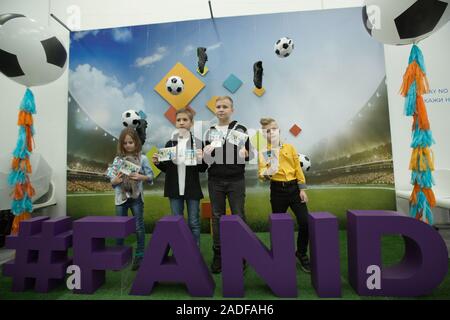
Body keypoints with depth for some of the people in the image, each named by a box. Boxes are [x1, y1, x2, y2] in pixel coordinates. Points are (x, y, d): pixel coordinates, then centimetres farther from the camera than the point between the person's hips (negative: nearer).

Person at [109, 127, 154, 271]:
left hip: (136, 197, -2)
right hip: (121, 197, 3)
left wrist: (141, 177, -20)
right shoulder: (117, 159, 3)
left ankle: (139, 256, 20)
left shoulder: (142, 158, -3)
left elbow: (151, 176, -2)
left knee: (139, 227, 6)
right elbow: (112, 180, 6)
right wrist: (115, 180, -15)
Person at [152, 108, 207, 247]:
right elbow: (165, 168, 9)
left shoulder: (198, 143, -4)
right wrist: (157, 163, -9)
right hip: (174, 188, 3)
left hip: (192, 189, -2)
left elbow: (203, 169, -2)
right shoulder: (170, 143, 4)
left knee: (194, 223, 8)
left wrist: (201, 159, -21)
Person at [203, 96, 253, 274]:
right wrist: (206, 154, -10)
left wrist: (244, 153, -19)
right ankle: (218, 254, 21)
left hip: (236, 180, -2)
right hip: (215, 181, 2)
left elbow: (249, 156, 2)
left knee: (238, 216, 5)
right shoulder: (210, 132, 9)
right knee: (217, 217, 9)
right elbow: (207, 160, 12)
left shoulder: (240, 130, 2)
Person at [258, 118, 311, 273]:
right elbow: (261, 173, -9)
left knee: (305, 222, 0)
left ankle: (302, 254, 24)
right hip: (277, 190, -1)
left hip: (294, 187, 2)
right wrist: (266, 174, -33)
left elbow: (298, 168, 6)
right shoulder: (263, 153, 0)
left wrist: (302, 189, 1)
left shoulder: (289, 147, 6)